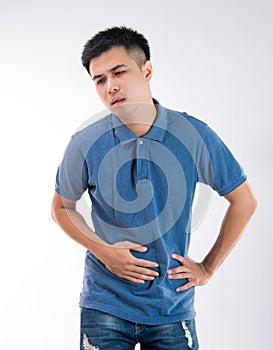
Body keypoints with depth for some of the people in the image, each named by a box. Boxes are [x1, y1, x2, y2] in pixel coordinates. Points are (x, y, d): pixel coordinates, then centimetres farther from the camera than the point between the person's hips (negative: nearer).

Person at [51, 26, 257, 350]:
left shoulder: (193, 135, -9)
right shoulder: (85, 144, -8)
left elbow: (244, 201, 3)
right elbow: (62, 207, 7)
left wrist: (208, 267, 1)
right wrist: (103, 251, -8)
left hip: (172, 306, 0)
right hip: (105, 305, 0)